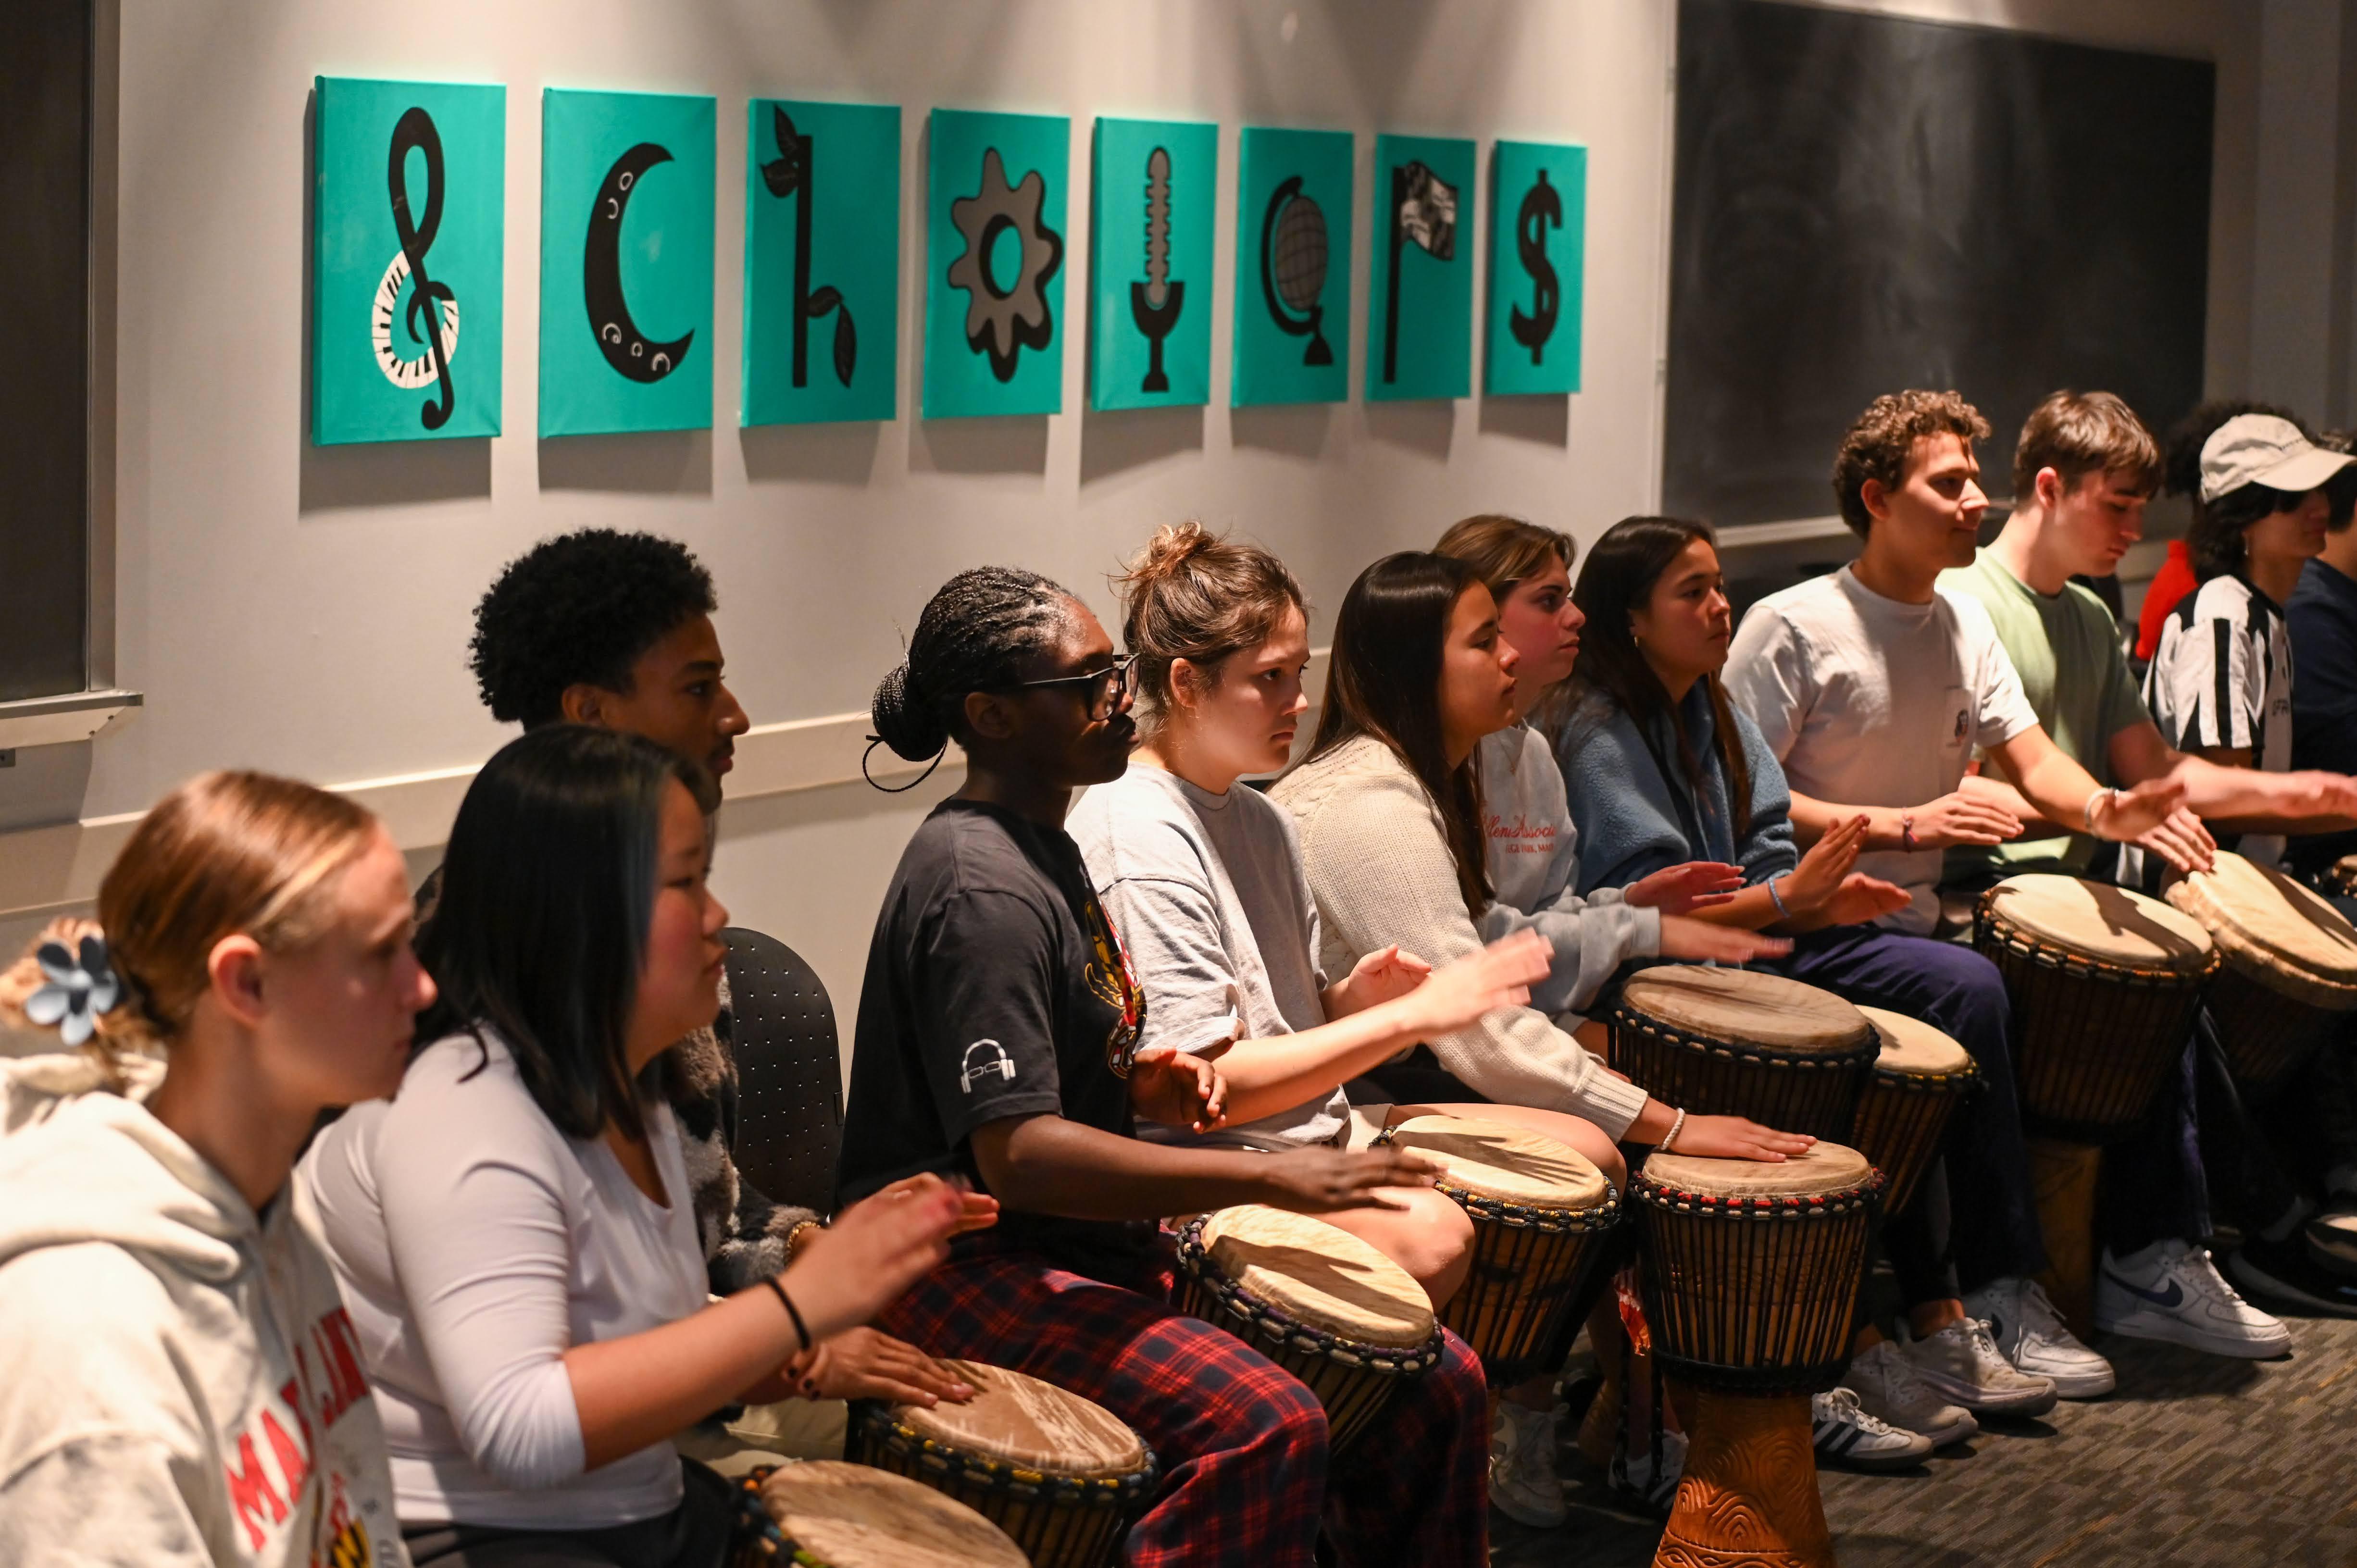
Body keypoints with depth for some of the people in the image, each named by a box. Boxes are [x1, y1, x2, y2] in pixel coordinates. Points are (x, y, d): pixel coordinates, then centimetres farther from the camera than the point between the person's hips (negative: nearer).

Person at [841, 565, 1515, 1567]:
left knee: (1436, 1383, 1)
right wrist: (1270, 1180, -30)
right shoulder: (983, 891, -19)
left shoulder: (1044, 848, 13)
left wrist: (1146, 1083, 4)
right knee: (1267, 1422, -33)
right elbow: (1016, 1154, -28)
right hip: (971, 1263, -10)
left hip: (1095, 1242, 10)